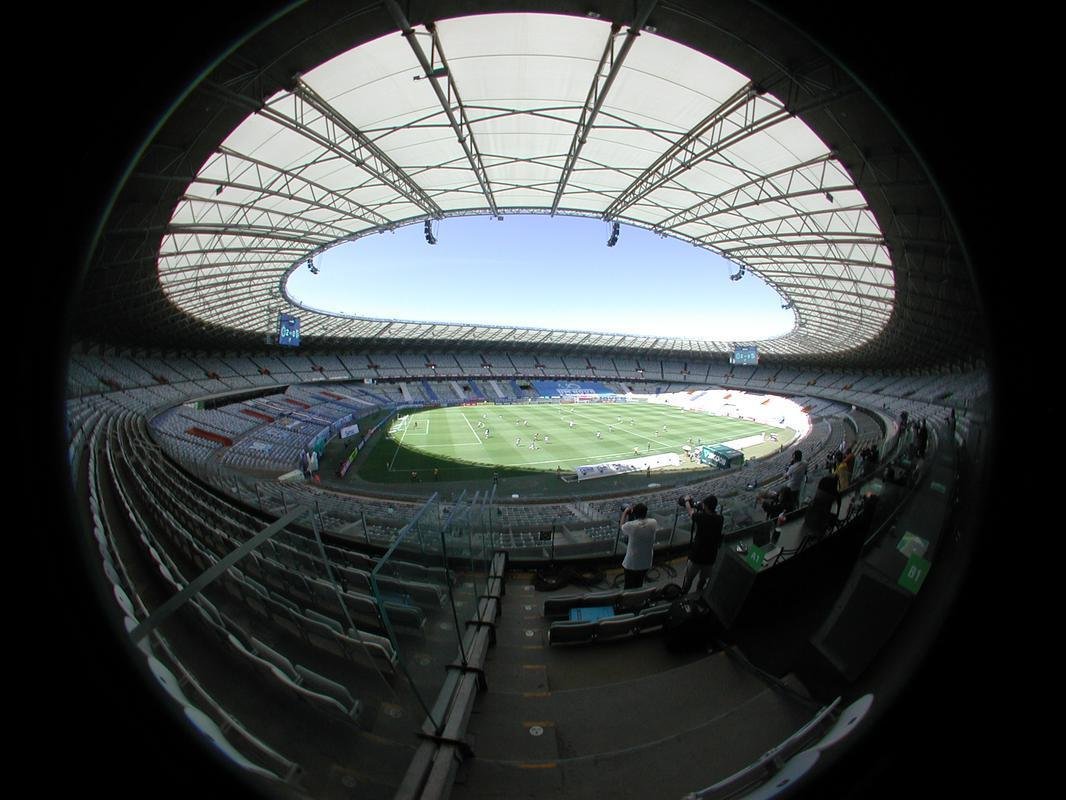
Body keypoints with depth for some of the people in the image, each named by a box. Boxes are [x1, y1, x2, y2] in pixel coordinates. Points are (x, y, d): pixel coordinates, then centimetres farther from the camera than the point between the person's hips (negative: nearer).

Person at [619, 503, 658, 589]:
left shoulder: (631, 525, -26)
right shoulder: (653, 523, -17)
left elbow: (621, 526, -2)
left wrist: (625, 512, 4)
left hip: (632, 563, -4)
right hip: (646, 562, 4)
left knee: (629, 587, 17)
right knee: (639, 585, 26)